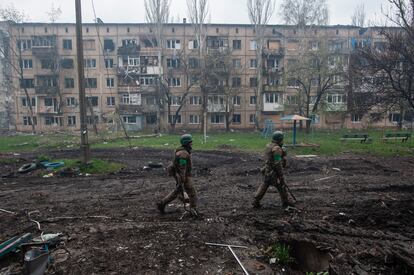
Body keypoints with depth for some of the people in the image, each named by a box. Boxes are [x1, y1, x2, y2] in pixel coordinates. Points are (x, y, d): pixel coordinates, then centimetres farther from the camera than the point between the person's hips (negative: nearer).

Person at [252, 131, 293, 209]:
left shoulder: (268, 146, 9)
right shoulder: (277, 148, -19)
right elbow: (277, 163, -21)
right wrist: (281, 175, -17)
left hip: (267, 170, 9)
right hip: (274, 171, -9)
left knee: (264, 186, 15)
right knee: (282, 186, 8)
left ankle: (256, 202, 15)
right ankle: (285, 203, 22)